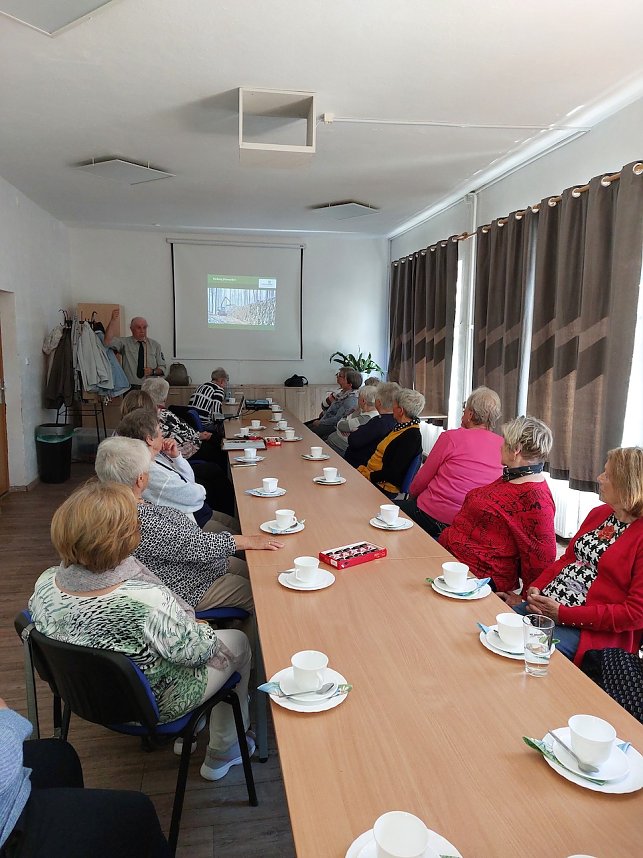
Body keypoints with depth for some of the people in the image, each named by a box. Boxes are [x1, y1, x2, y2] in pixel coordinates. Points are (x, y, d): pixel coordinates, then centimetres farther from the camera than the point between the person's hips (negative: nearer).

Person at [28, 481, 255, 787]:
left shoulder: (45, 585, -20)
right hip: (153, 705, -6)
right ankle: (222, 753, 35)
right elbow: (197, 652, -24)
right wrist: (203, 630, -1)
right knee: (237, 642, 17)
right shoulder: (148, 601, -40)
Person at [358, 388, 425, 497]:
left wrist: (368, 476, -17)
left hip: (383, 487, -9)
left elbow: (392, 473, -21)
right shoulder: (399, 428, 14)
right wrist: (362, 468, 7)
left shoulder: (412, 437, -17)